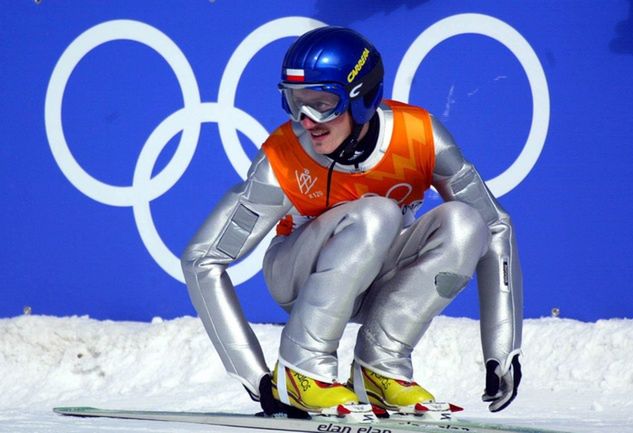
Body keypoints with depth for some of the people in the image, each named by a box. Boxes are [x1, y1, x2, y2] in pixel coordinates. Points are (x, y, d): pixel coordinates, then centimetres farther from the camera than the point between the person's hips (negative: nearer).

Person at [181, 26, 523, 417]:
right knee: (375, 216, -33)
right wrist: (255, 378, -27)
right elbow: (203, 260, -22)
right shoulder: (281, 162, -27)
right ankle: (302, 369, -23)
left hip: (382, 288, 3)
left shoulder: (419, 136, -23)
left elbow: (496, 228, -14)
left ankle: (381, 368, -14)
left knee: (463, 223, -26)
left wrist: (503, 352, -19)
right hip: (301, 278, -3)